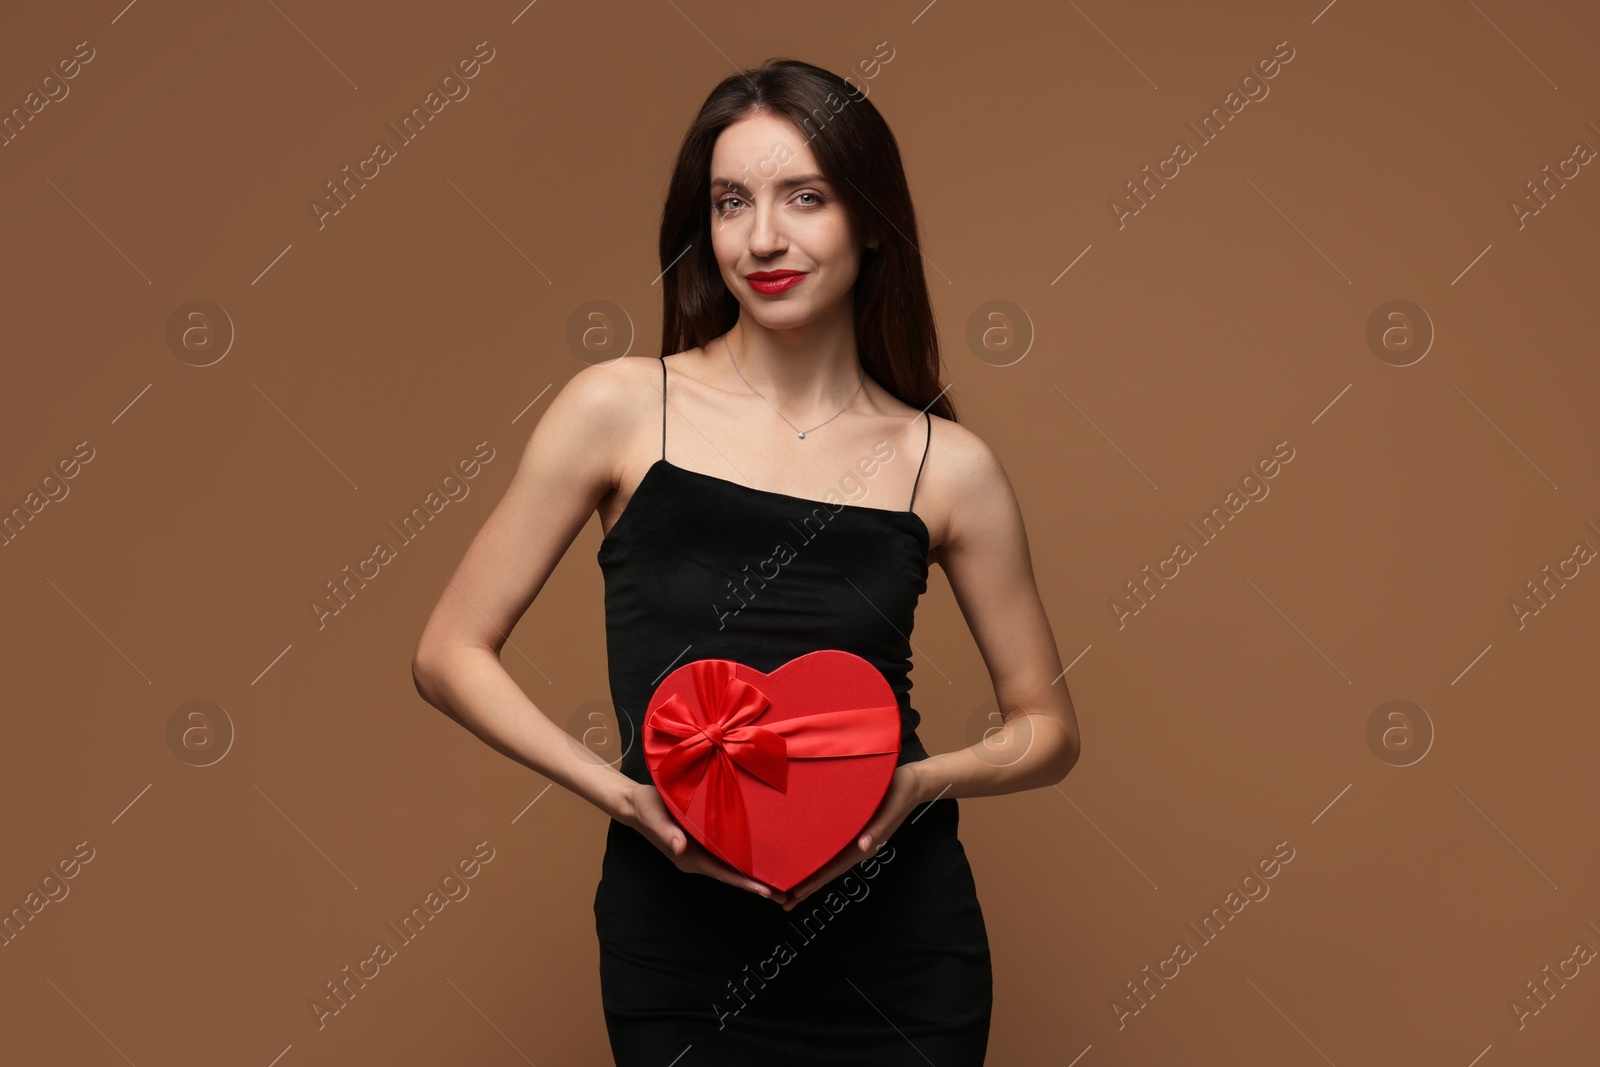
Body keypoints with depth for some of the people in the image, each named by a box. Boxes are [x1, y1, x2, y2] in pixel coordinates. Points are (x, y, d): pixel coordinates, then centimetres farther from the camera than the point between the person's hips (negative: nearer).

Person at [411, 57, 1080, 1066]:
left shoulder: (948, 464, -3)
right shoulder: (621, 407, -6)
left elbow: (1047, 728, 6)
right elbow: (451, 653, -2)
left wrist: (920, 781, -13)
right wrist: (617, 789, -15)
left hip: (897, 957, 1)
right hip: (680, 952, -1)